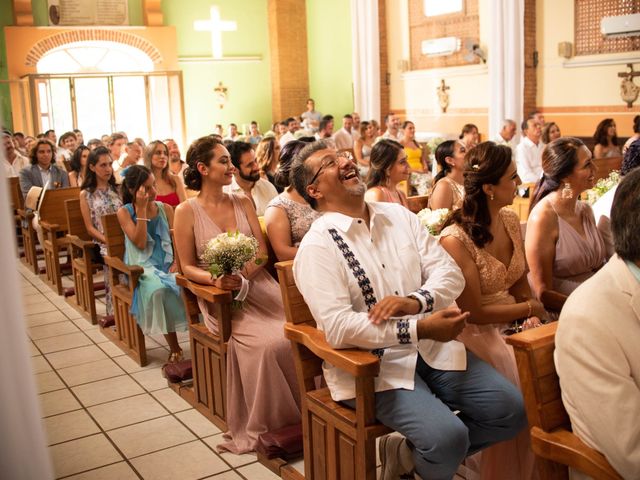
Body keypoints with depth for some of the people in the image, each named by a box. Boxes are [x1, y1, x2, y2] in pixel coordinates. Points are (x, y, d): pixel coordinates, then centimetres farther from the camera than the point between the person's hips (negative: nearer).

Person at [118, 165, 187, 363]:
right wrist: (141, 209, -13)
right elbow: (140, 243, -11)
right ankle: (174, 347, -24)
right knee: (158, 289, -36)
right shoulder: (124, 212, 0)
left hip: (168, 264, 3)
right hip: (144, 267, -3)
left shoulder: (166, 208, 10)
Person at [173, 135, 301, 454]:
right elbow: (187, 267, 2)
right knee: (266, 343, -28)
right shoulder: (187, 212, 0)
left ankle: (300, 413, -4)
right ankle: (265, 425, -9)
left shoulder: (243, 203, 11)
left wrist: (241, 274, -14)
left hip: (257, 284, 4)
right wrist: (215, 280, -18)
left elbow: (262, 251, 6)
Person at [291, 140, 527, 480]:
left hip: (432, 348, 6)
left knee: (511, 409, -4)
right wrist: (420, 329, -24)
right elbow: (337, 327, -21)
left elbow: (450, 272, 2)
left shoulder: (399, 216, 9)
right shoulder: (316, 246, -10)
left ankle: (409, 452, 13)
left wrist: (415, 302, -19)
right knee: (448, 435, -25)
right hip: (371, 364, -6)